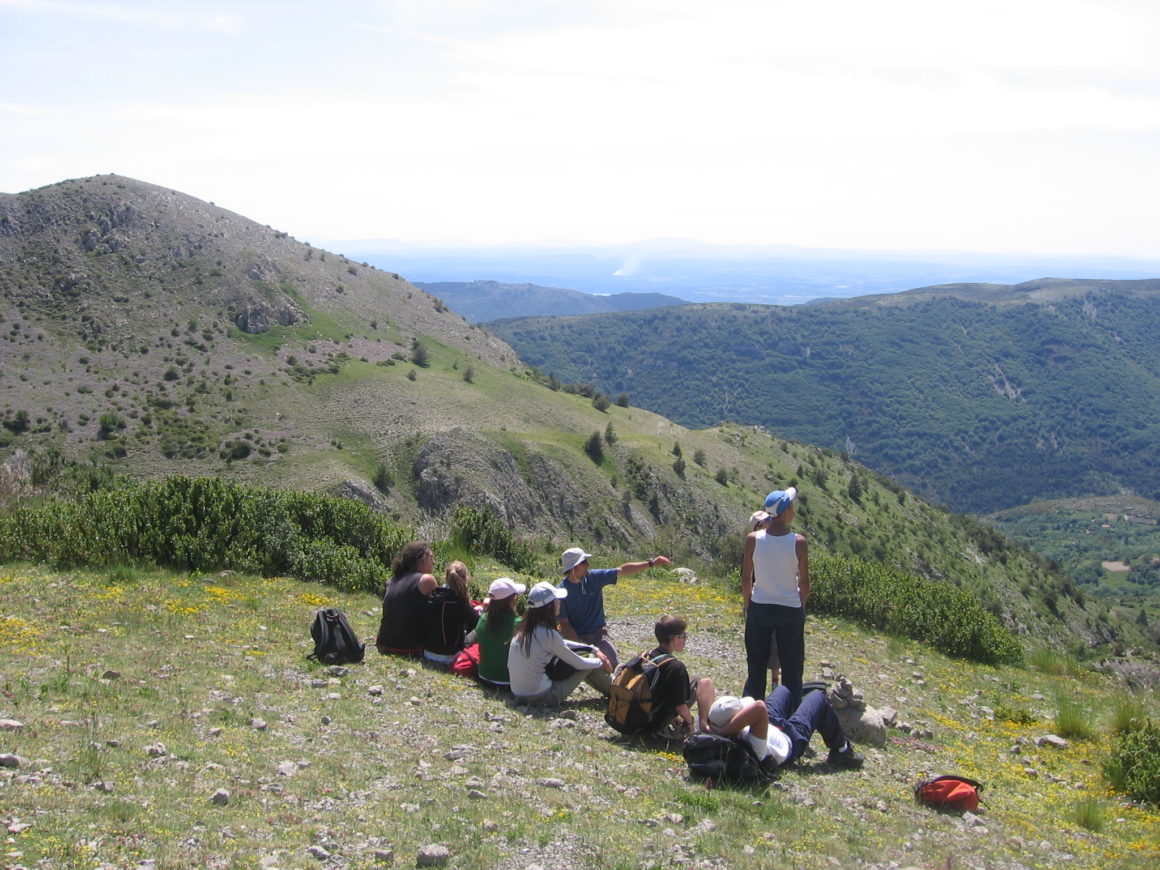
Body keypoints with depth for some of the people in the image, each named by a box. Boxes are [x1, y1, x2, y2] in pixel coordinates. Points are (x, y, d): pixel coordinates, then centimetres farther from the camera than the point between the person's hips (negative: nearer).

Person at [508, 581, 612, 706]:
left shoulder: (524, 628, 3)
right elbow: (578, 663, -8)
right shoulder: (547, 634, -21)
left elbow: (563, 645, 17)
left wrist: (594, 649, 17)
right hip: (540, 698, -8)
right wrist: (601, 663, 10)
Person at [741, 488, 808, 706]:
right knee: (791, 668, 11)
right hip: (791, 610, -2)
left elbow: (746, 579, -4)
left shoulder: (753, 539, -10)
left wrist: (748, 605, 11)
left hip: (759, 608, 2)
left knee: (756, 666, 15)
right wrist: (801, 607, 11)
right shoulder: (799, 542, -14)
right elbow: (804, 582, -6)